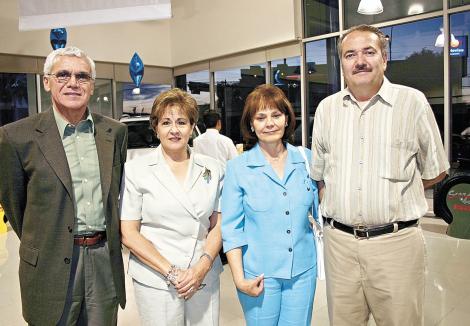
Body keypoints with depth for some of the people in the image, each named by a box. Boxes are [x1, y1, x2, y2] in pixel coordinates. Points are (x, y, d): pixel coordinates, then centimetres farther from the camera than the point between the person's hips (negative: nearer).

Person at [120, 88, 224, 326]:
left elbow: (217, 225, 5)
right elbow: (128, 233, -5)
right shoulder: (136, 170, -4)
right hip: (156, 282, -2)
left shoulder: (212, 169, 3)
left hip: (205, 278, 2)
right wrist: (171, 272, -11)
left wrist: (203, 266, -10)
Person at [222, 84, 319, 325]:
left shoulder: (306, 159, 0)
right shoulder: (237, 168, -6)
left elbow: (318, 209, 12)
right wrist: (239, 278, -8)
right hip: (259, 275, -2)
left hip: (303, 270, 2)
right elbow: (231, 229, -5)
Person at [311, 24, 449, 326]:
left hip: (397, 242, -2)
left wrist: (391, 195, 3)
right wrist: (336, 205, 6)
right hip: (339, 241, 3)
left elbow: (435, 172, 7)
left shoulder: (413, 102, -1)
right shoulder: (326, 108, 7)